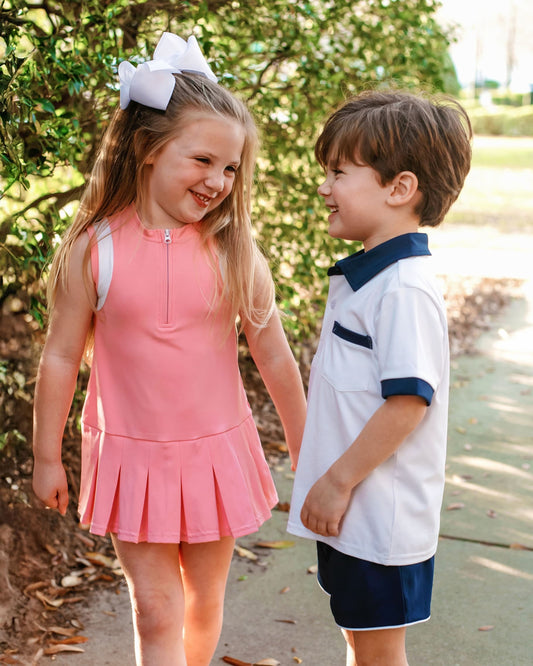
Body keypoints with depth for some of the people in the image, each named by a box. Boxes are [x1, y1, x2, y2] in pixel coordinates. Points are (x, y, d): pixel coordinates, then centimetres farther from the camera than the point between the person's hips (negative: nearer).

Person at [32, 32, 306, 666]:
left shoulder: (233, 250, -9)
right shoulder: (94, 249, -11)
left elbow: (275, 358, -1)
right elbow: (60, 357, -2)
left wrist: (306, 457, 6)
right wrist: (47, 457, 5)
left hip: (215, 451, 1)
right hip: (131, 454, -1)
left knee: (203, 602, 17)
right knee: (156, 610, 4)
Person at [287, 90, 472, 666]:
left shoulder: (404, 289, -22)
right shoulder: (365, 277, 9)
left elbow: (408, 401, -25)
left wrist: (338, 480, -18)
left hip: (380, 517, -9)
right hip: (352, 508, 9)